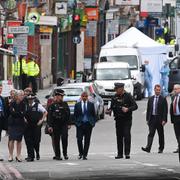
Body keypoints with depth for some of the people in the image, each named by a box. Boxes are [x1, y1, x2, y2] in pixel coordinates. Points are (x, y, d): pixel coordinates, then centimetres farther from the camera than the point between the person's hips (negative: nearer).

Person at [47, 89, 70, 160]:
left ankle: (65, 153, 3)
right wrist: (50, 126, -10)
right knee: (56, 140, 1)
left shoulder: (65, 104, 10)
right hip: (55, 126, -2)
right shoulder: (52, 105, -2)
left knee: (65, 138, -11)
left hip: (64, 125, 2)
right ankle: (57, 155, 9)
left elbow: (68, 115, 15)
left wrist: (68, 124, 9)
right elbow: (49, 116, -4)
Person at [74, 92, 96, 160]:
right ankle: (81, 153, 11)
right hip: (80, 124, -1)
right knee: (79, 139, -9)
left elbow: (94, 114, 9)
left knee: (87, 141, 1)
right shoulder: (77, 105, 7)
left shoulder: (91, 104, 8)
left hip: (88, 124, 1)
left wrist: (93, 123, 0)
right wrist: (76, 123, -2)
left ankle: (85, 155, 6)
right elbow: (75, 115, 8)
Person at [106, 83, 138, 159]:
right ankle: (120, 153, 10)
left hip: (127, 119, -5)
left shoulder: (128, 96, -5)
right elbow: (112, 106, 16)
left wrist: (128, 109, -22)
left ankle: (127, 153, -9)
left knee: (127, 135, -11)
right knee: (119, 136, 5)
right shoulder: (115, 97, 9)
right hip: (118, 120, 5)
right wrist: (109, 110, -5)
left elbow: (135, 106, -6)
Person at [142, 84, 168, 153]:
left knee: (161, 134, 6)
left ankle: (161, 149, 15)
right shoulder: (151, 99, 10)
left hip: (160, 119, -2)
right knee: (151, 134, -8)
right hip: (152, 119, 2)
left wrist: (164, 120, -13)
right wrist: (147, 119, 6)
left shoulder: (163, 99, -1)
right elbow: (148, 109, 12)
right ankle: (148, 148, -19)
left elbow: (165, 110, -5)